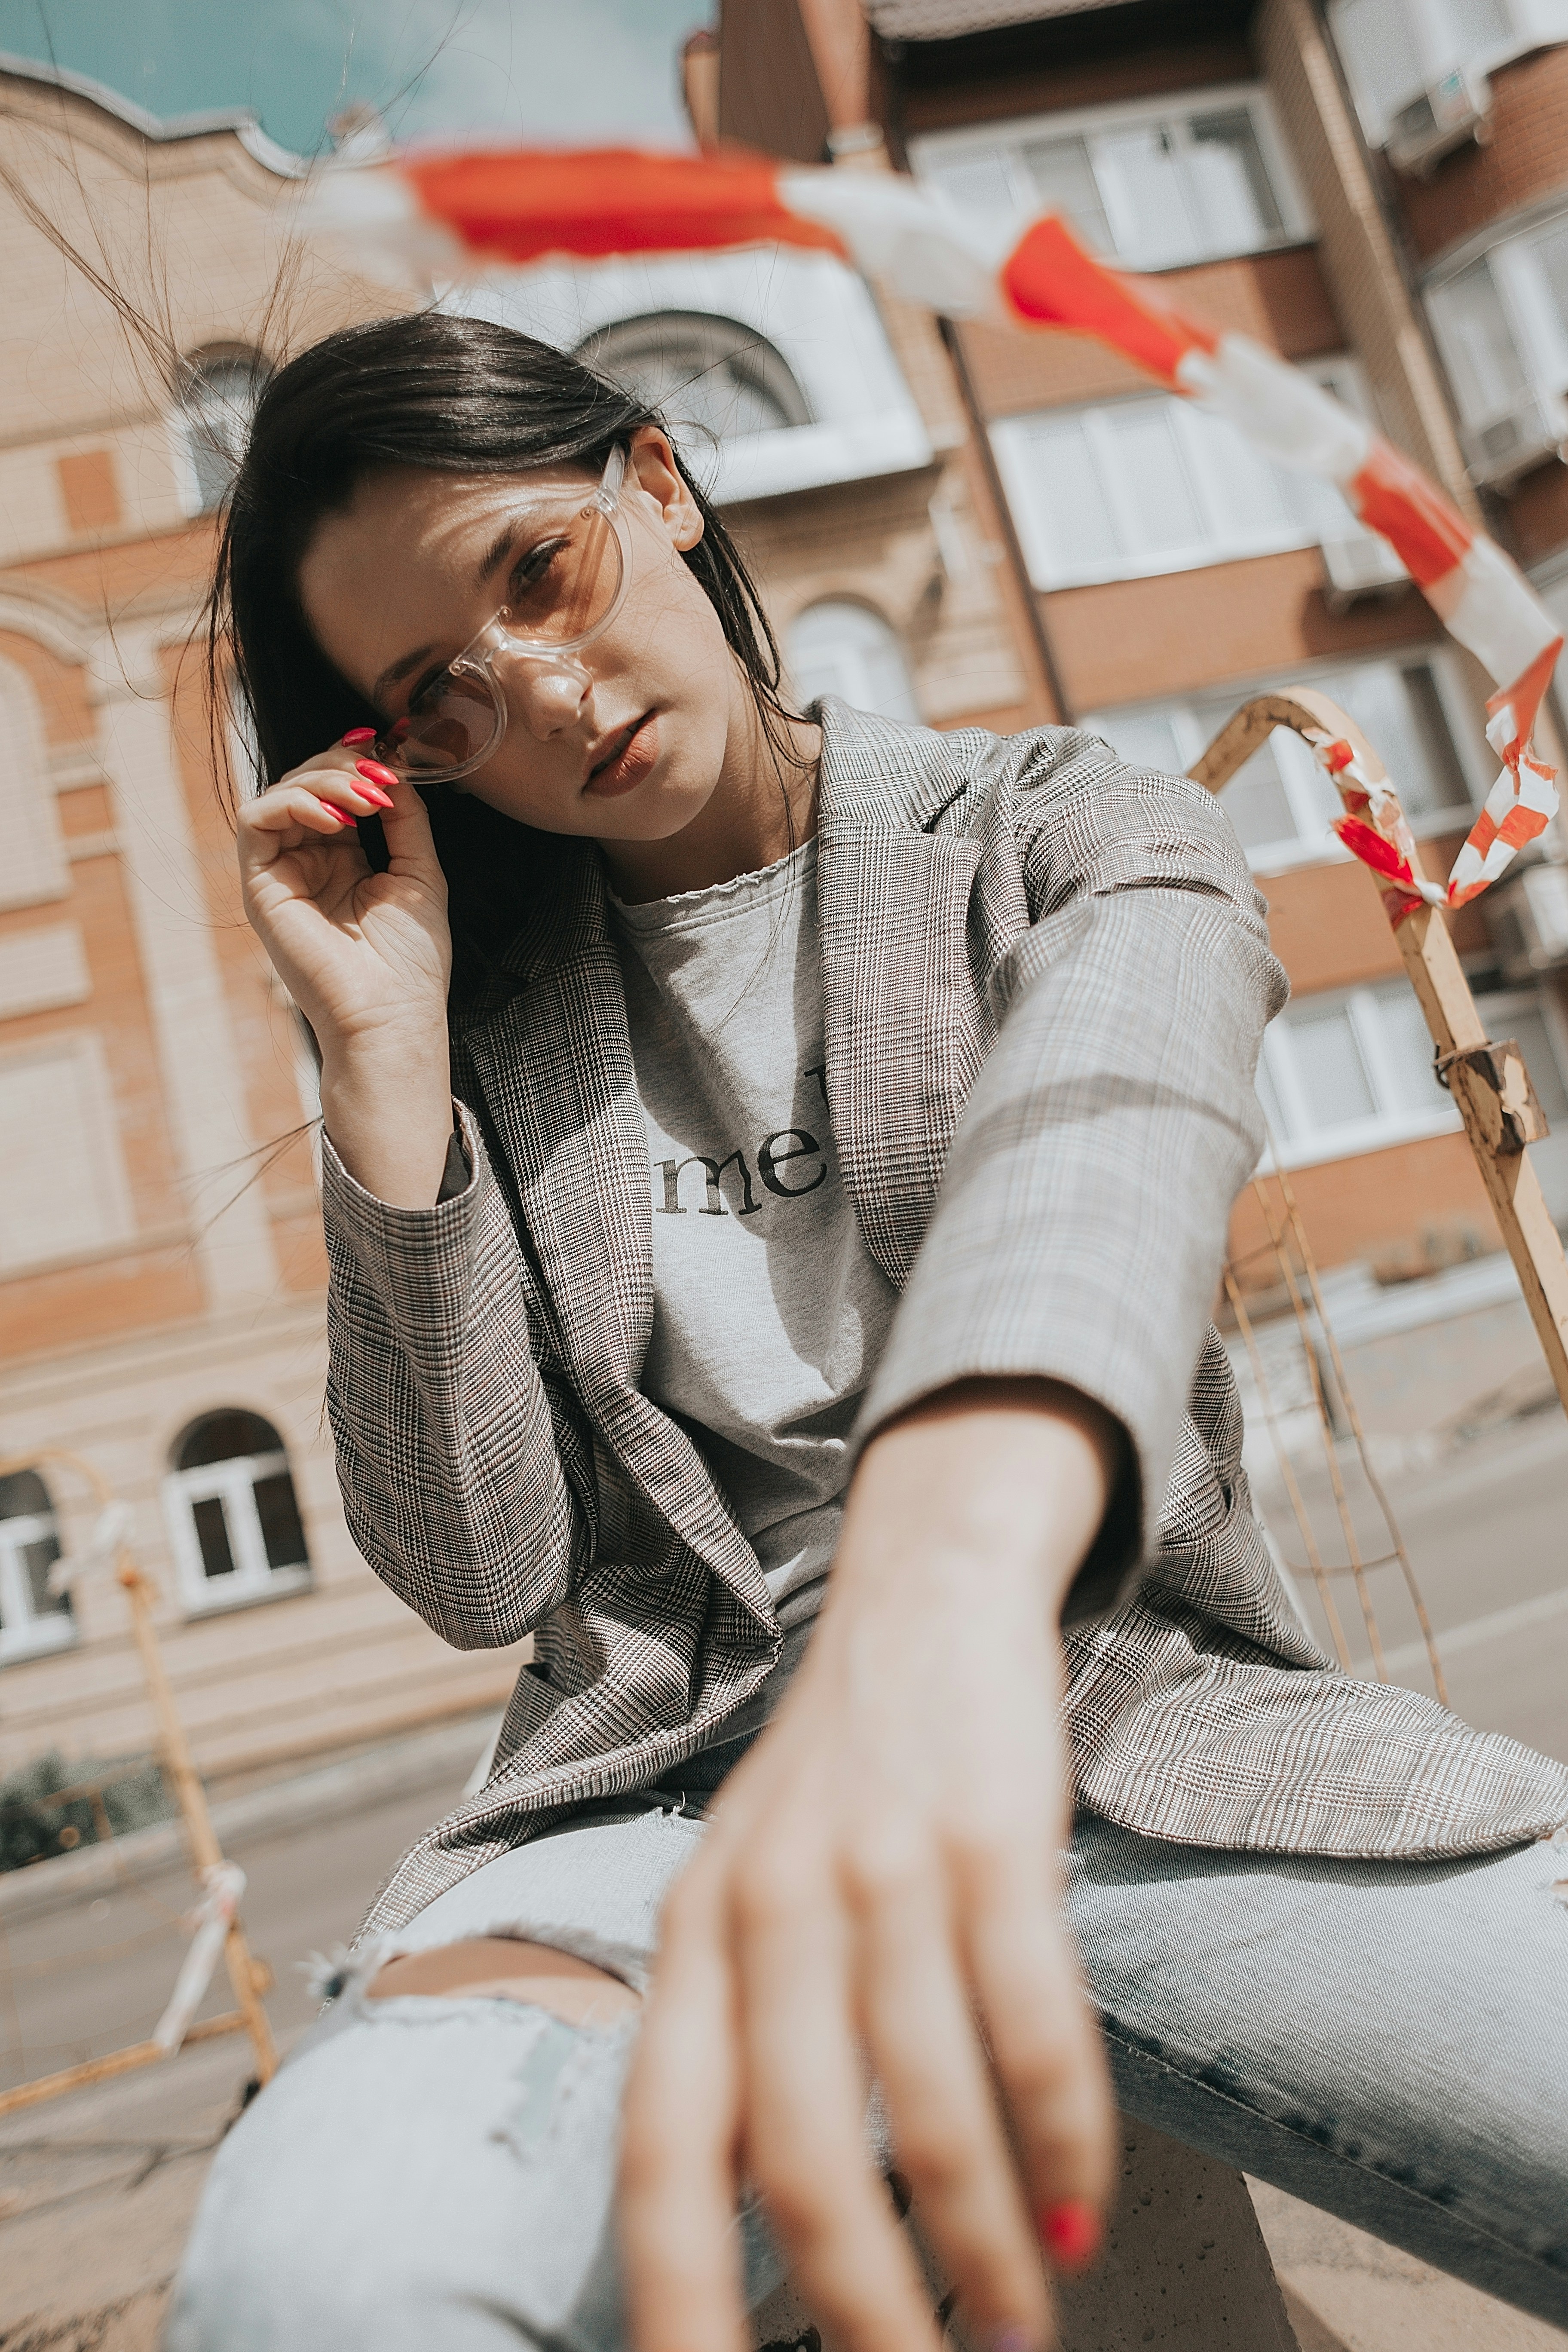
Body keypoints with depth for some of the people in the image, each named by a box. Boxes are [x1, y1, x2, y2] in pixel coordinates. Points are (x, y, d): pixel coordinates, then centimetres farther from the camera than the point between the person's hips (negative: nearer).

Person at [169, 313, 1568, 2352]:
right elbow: (480, 1575, 2)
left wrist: (943, 1577, -45)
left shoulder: (1065, 840, 4)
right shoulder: (481, 1012, 8)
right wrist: (386, 1061, -7)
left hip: (1145, 1729, -1)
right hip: (667, 1791, 2)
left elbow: (1097, 1119, -22)